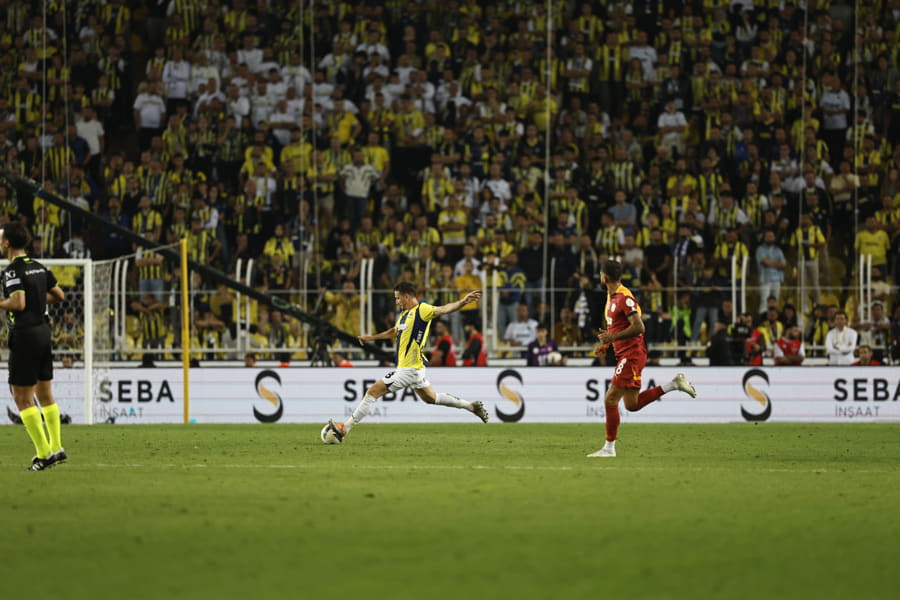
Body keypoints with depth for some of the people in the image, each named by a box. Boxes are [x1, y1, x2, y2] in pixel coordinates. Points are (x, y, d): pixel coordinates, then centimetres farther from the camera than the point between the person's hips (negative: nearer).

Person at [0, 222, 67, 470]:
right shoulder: (39, 267, 10)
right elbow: (59, 295, 16)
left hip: (24, 336, -8)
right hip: (43, 331, 8)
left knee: (22, 397, -3)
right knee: (44, 394, 14)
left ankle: (43, 453, -6)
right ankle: (56, 448, 14)